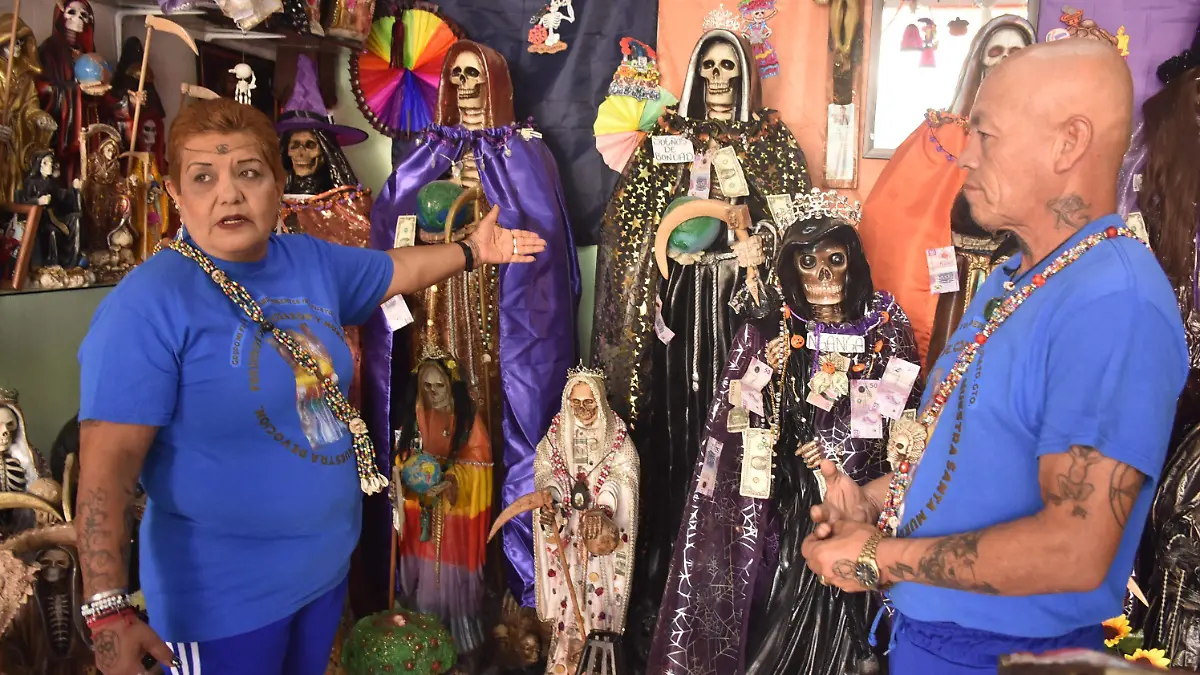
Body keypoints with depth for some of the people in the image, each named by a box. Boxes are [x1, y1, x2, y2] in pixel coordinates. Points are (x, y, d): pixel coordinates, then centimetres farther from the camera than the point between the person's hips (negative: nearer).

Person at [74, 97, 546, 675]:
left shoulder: (312, 261, 0)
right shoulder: (149, 303, -21)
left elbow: (398, 270, 21)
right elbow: (107, 465, -25)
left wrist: (472, 250, 26)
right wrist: (108, 610, -30)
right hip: (223, 597, -6)